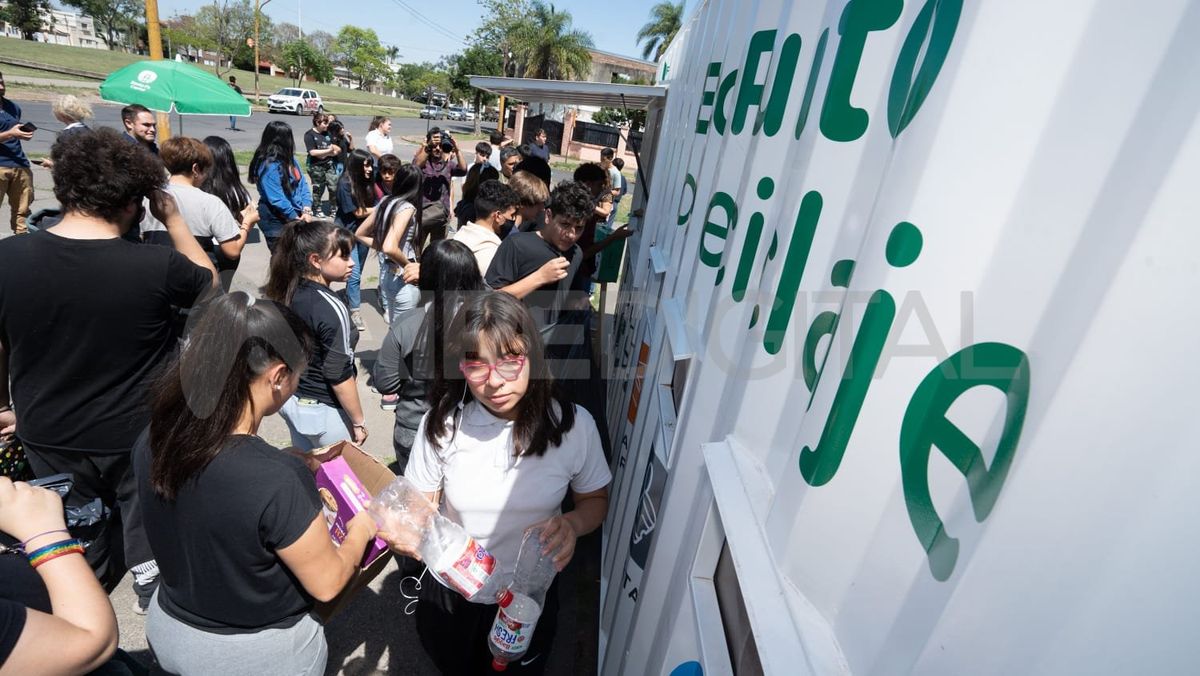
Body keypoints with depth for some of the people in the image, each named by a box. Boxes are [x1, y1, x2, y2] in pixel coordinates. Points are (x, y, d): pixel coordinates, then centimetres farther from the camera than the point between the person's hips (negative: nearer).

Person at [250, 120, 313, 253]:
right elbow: (277, 199, -23)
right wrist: (295, 219, -17)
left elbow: (303, 184, 3)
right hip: (276, 222, -7)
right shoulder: (268, 166, -18)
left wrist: (306, 210, -10)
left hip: (297, 217, 7)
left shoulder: (290, 159, 6)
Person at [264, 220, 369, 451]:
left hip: (290, 398, 7)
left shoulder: (287, 293, -5)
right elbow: (339, 376, -21)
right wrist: (359, 422, -12)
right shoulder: (331, 308, -26)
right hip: (323, 410, -7)